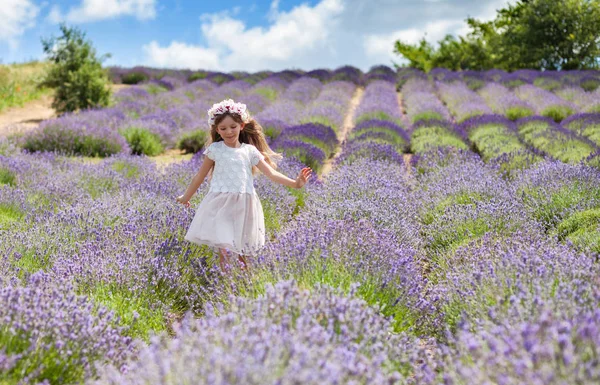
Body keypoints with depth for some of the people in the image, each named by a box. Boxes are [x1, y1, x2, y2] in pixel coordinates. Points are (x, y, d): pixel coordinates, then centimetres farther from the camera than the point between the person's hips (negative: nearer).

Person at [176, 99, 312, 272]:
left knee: (243, 244, 7)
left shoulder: (250, 151, 4)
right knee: (223, 243, -7)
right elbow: (200, 176, 12)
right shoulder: (215, 149, 2)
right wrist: (186, 196, 19)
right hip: (221, 202, -1)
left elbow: (271, 173, 1)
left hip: (243, 203, 1)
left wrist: (294, 183, -9)